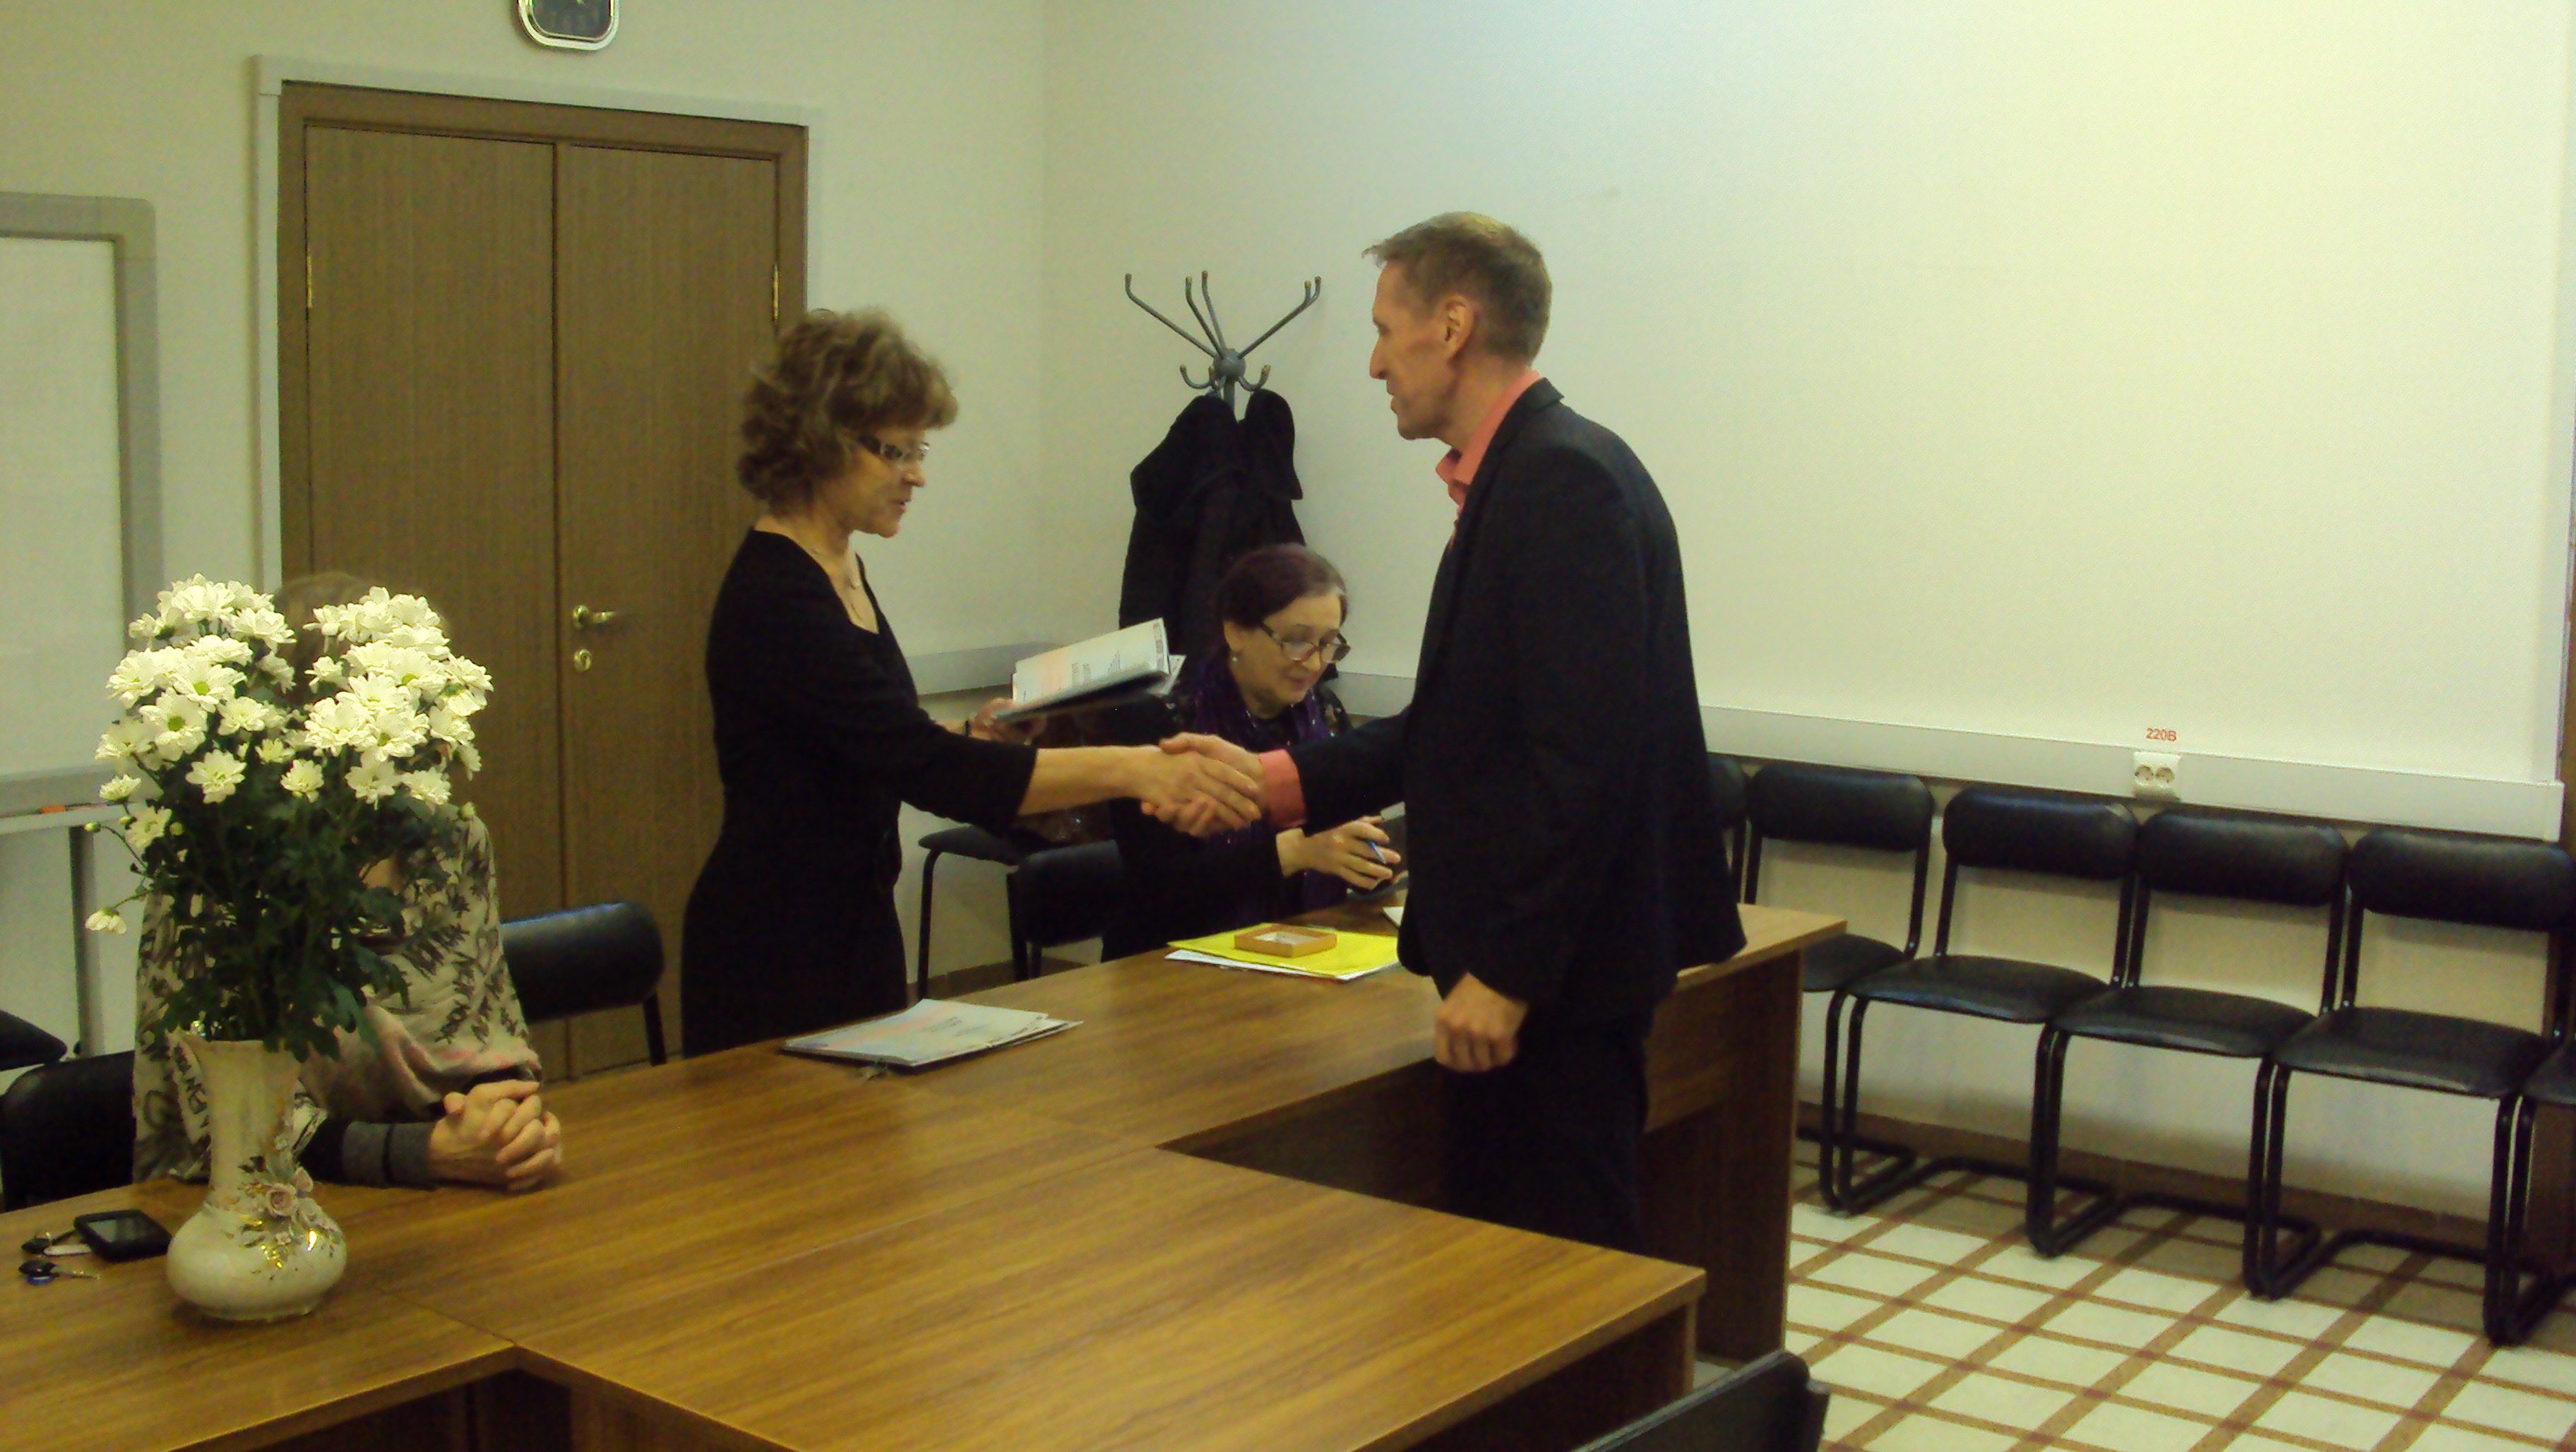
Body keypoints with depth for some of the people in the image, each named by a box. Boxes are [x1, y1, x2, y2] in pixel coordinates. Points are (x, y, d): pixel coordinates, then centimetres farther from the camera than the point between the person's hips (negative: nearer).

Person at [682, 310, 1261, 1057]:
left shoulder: (838, 569, 7)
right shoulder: (774, 601, -23)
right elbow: (931, 771, -31)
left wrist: (969, 734, 2)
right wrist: (1129, 769, -34)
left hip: (855, 925, 9)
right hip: (777, 948, -9)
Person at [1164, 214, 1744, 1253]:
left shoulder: (1566, 477, -17)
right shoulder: (1518, 476, 14)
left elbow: (1584, 751, -23)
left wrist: (1506, 969, -22)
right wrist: (1273, 778, 10)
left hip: (1554, 970, -10)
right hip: (1512, 955, 10)